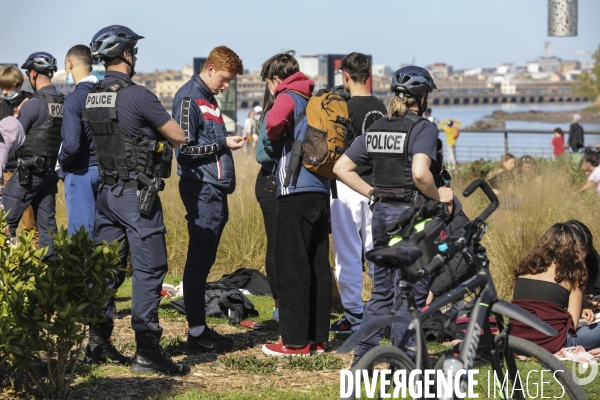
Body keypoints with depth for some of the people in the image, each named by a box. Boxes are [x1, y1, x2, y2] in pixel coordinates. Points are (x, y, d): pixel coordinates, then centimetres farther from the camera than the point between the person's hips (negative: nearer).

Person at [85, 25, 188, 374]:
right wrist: (160, 131, 10)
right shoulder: (137, 96, -16)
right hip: (138, 194, -8)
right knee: (149, 270, -4)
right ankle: (147, 352, -5)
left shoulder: (91, 98, 7)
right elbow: (178, 136, -10)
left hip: (106, 191, 8)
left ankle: (99, 344, 17)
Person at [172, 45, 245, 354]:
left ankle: (200, 328, 15)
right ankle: (196, 332, -5)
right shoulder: (189, 97, -8)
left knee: (204, 260, 11)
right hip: (201, 191, -9)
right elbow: (185, 148, -15)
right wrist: (223, 144, -13)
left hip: (216, 193, 9)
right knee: (199, 259, -7)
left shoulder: (209, 99, 20)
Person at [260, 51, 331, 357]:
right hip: (321, 192, 8)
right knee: (318, 268, 10)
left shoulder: (287, 97, -4)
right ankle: (318, 337, 15)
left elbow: (275, 120, -25)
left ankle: (296, 341, -3)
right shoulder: (314, 100, 19)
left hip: (296, 192, -8)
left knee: (292, 268, -4)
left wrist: (273, 134, -4)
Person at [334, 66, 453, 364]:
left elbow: (341, 167, 9)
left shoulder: (376, 129, 9)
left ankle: (362, 358, 15)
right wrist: (438, 195, -11)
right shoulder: (423, 128, -12)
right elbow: (420, 173, -28)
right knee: (411, 294, 0)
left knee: (382, 292, 16)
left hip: (381, 213, 7)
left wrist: (373, 193, 12)